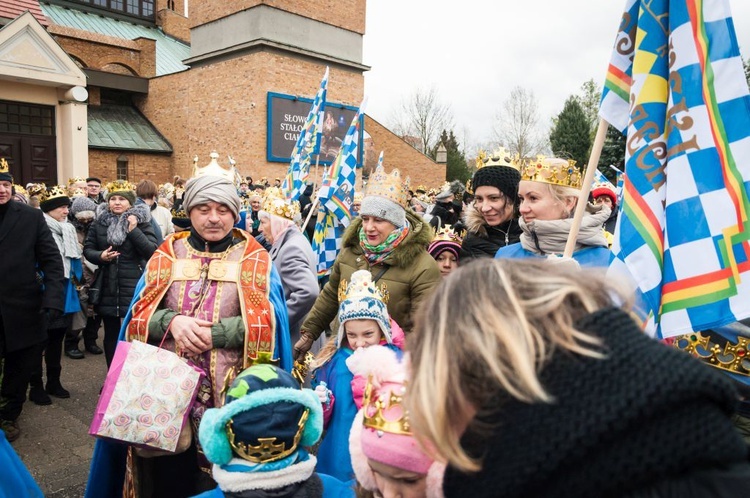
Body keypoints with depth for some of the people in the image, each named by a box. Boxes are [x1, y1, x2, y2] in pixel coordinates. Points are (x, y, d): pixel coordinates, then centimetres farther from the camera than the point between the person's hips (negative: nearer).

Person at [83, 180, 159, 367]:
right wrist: (100, 256, -11)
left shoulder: (141, 222, -2)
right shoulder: (99, 222, 6)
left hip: (134, 289, -3)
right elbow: (87, 249, 10)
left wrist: (133, 230, -20)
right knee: (111, 335, 14)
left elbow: (152, 251, -12)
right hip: (108, 289, 3)